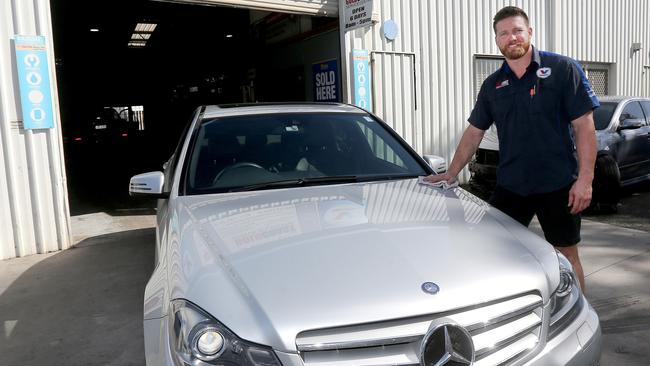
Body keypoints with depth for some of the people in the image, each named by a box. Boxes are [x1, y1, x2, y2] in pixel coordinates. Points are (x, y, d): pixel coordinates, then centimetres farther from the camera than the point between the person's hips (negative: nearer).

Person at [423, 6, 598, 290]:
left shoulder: (562, 69, -3)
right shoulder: (492, 85, 9)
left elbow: (584, 126, -7)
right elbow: (474, 132, 13)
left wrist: (585, 179, -14)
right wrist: (451, 173, 9)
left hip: (558, 185, -3)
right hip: (509, 186, 4)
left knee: (567, 254, 10)